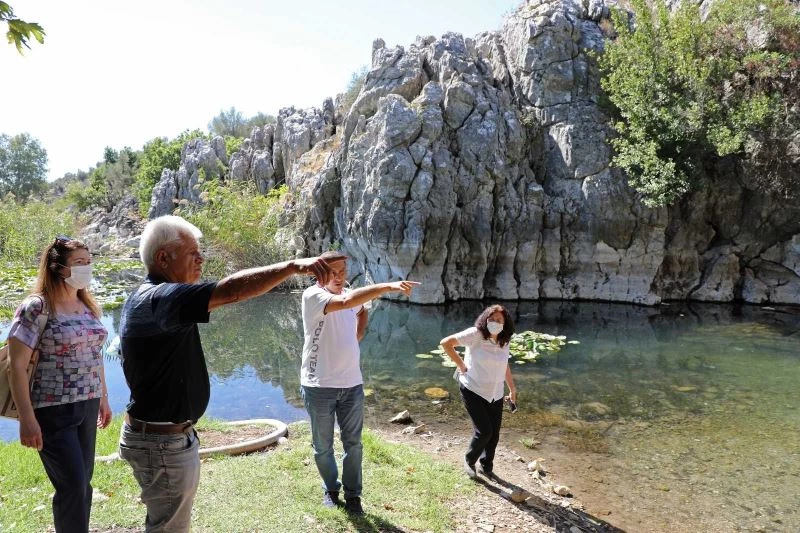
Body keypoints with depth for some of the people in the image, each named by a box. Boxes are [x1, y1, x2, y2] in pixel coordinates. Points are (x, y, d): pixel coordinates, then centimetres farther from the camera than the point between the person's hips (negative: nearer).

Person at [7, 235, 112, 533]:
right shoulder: (36, 307, -13)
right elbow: (17, 366, -14)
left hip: (88, 406, 7)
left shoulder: (88, 306, 8)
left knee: (83, 482, 14)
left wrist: (103, 398, 18)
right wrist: (27, 419, -17)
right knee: (73, 486, -2)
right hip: (53, 412, -6)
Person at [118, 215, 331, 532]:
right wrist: (293, 266, -40)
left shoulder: (143, 298, 10)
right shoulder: (161, 298, -25)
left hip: (160, 434, 11)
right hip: (164, 442, -11)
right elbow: (231, 290, -38)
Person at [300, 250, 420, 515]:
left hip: (352, 384, 5)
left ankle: (353, 495, 28)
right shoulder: (312, 295, -17)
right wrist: (388, 286, -44)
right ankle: (330, 490, 36)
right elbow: (345, 302, -37)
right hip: (319, 385, -5)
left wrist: (358, 334, 8)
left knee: (353, 443, 12)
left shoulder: (349, 294, 4)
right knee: (322, 446, 13)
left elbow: (361, 310, 29)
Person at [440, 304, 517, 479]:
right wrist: (461, 364, -13)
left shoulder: (504, 341, 1)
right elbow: (446, 343, -16)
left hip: (495, 394, 6)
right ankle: (469, 461, 18)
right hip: (473, 391, -5)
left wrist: (512, 389, 20)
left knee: (494, 434, 10)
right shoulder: (475, 334, -17)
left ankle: (487, 467, 34)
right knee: (484, 431, -11)